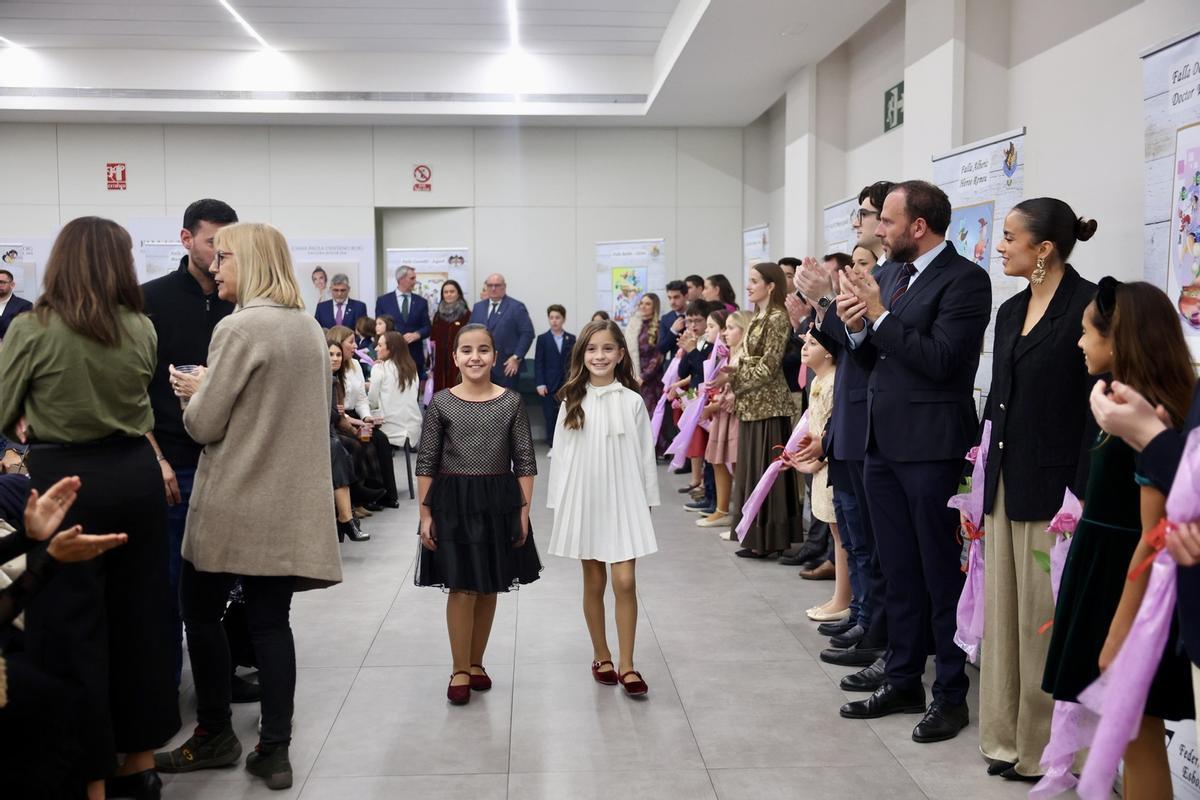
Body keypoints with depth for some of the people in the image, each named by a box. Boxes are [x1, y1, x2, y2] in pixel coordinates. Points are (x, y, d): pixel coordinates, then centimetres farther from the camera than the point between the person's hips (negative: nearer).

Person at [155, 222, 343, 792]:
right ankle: (274, 750, 12)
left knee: (200, 609, 11)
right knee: (270, 619, 9)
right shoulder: (310, 328, 9)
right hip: (290, 501, 7)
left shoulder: (239, 329, -15)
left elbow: (204, 424, -15)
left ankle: (214, 735, 21)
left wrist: (196, 392, 7)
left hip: (236, 501, -7)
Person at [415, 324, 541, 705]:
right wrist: (425, 514, -3)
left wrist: (524, 510, -2)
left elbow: (525, 461, 2)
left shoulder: (511, 402, -1)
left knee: (489, 587, 11)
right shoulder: (441, 403, -3)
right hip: (453, 501, -2)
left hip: (499, 501, 2)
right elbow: (427, 463, 0)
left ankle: (475, 664, 26)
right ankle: (460, 671, 12)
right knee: (461, 588, 0)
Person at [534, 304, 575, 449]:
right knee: (550, 416, 1)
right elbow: (538, 363, -1)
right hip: (550, 385, -1)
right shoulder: (542, 339, 3)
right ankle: (553, 445, 10)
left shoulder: (571, 339, 6)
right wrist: (540, 384, -8)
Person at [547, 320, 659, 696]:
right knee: (593, 583, 10)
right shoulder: (573, 402, 2)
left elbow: (645, 455, 1)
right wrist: (558, 504, 2)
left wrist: (647, 502, 1)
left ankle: (626, 665, 5)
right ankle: (601, 657, 25)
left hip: (623, 501, -2)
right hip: (583, 501, 2)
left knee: (625, 582, -6)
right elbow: (561, 454, 4)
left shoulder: (632, 401, -3)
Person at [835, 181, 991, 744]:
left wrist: (879, 316, -17)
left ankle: (950, 696, 16)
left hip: (930, 447, -8)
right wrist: (857, 327, -3)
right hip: (883, 444, 8)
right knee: (899, 572, 16)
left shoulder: (964, 279, -11)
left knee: (942, 575, 4)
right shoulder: (891, 277, 13)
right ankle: (902, 683, 28)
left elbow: (939, 360, -21)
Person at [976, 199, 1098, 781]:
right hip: (1004, 480, 7)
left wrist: (1084, 497, -16)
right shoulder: (1011, 310, 12)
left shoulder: (1091, 305, -10)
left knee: (1045, 620, 1)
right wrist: (980, 481, 13)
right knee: (1002, 614, 12)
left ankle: (1045, 747, 16)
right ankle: (1007, 737, 23)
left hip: (1052, 486, -7)